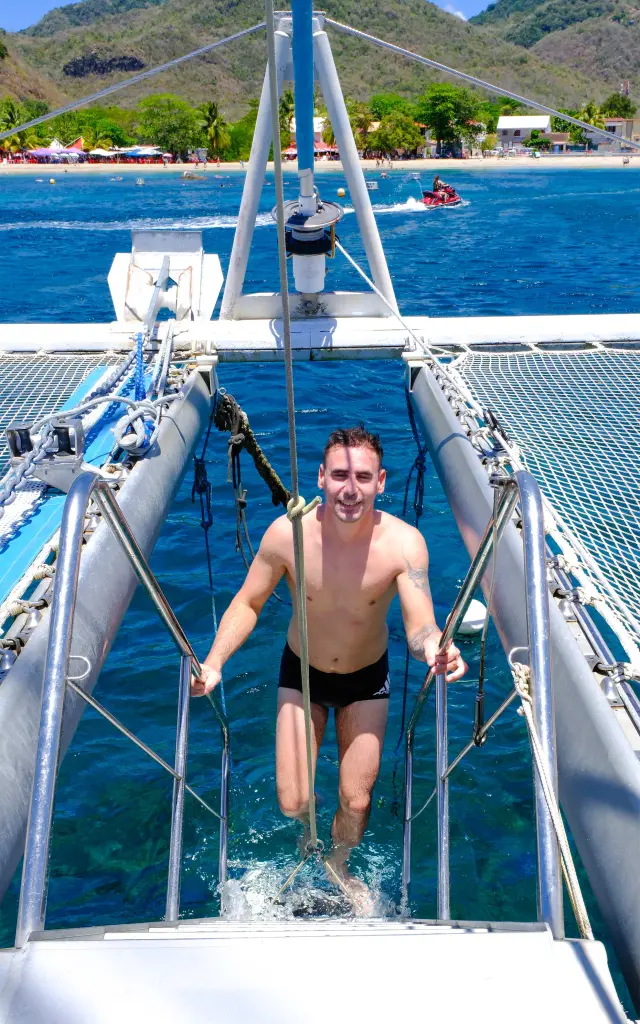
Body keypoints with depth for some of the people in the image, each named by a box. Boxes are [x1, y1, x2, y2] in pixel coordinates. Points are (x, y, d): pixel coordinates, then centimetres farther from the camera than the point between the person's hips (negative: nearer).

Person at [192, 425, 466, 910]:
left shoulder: (404, 542, -28)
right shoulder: (287, 533, -26)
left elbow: (421, 626, -32)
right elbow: (248, 603, -13)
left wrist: (433, 647, -56)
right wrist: (214, 662, -28)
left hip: (367, 677, 0)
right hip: (301, 673, 0)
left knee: (356, 802, 8)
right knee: (292, 804, 2)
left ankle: (339, 867, 45)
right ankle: (309, 835, 43)